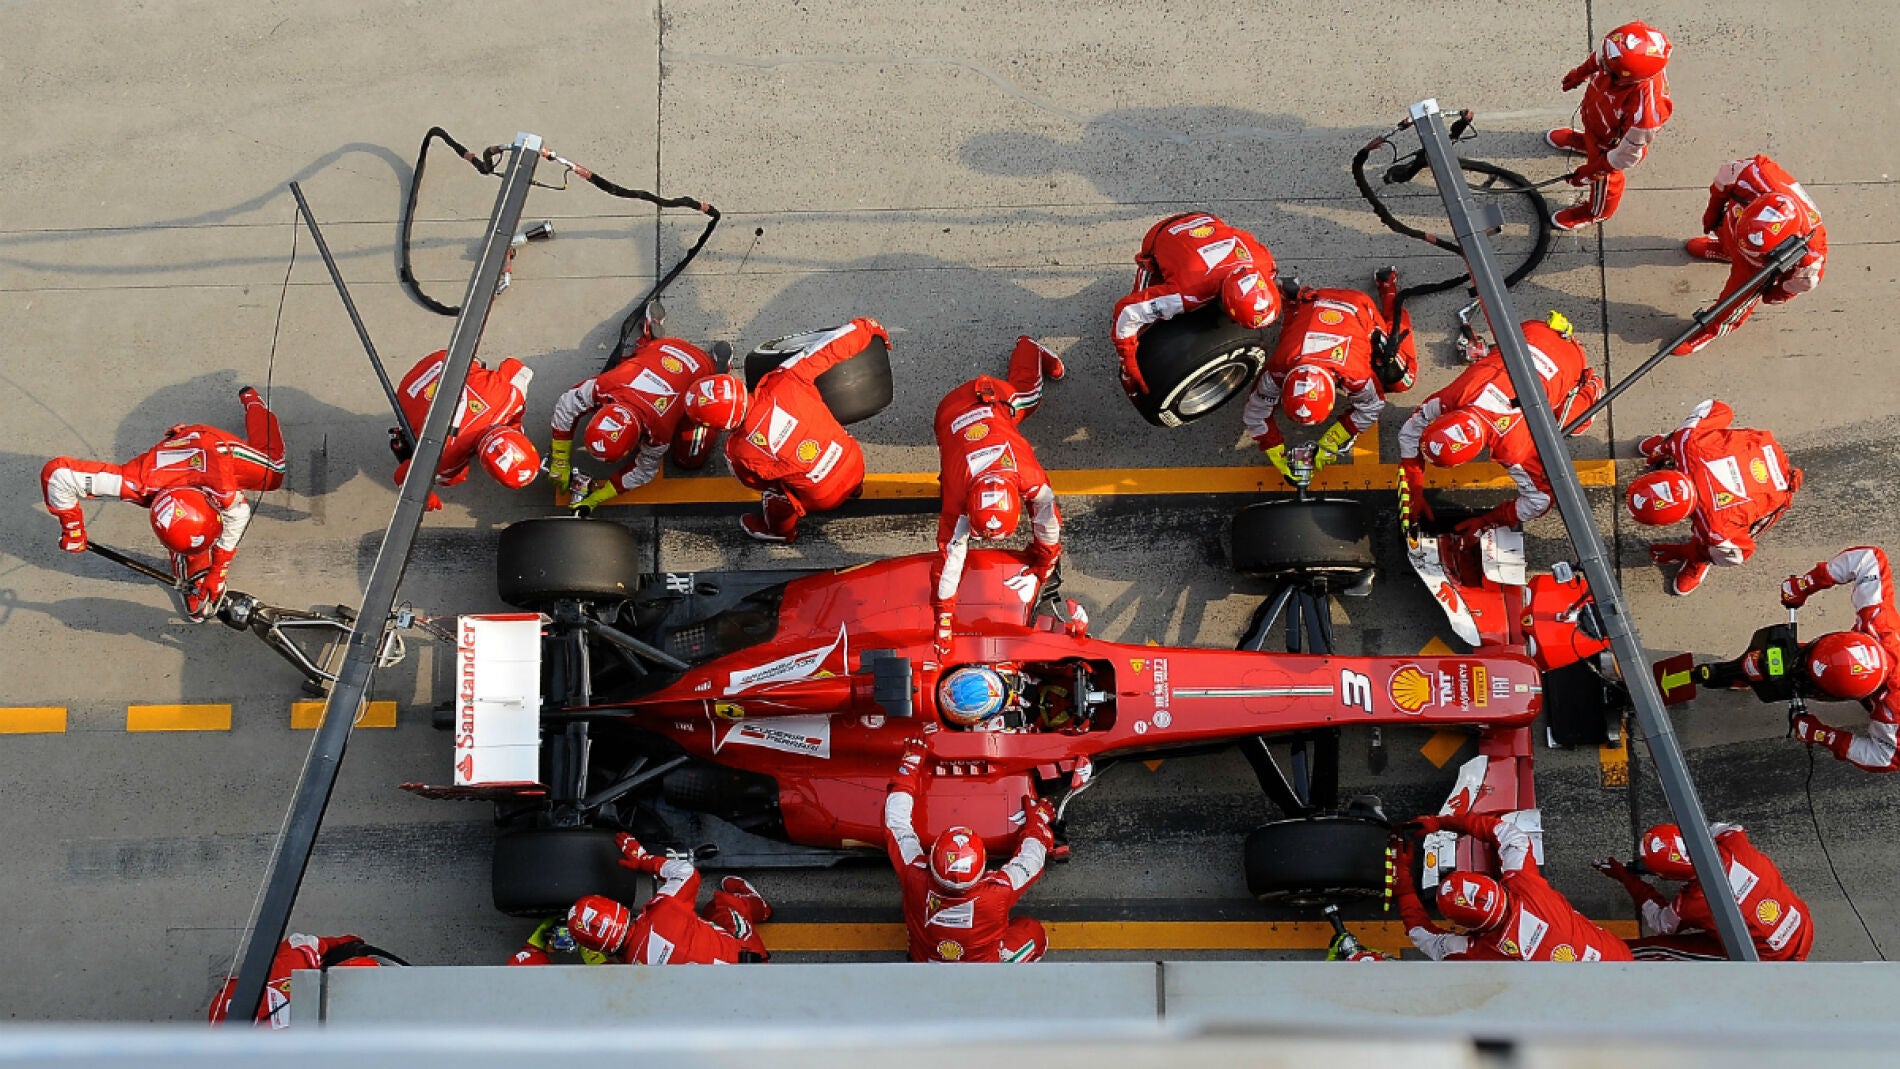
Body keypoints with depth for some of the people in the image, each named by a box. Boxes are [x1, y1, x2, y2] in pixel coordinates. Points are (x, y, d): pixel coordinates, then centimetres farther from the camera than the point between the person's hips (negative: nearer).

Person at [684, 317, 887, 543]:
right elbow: (833, 344, -15)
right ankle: (853, 489, 56)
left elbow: (757, 482, 1)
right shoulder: (784, 381, -22)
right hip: (856, 464, 4)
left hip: (824, 498, -4)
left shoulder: (738, 452, -22)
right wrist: (867, 327, 2)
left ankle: (780, 529, 45)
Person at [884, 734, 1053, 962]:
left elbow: (896, 824, -18)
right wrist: (1037, 821, 2)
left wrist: (910, 765, -8)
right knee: (1034, 933, 15)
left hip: (924, 960, 2)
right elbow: (1031, 858, -18)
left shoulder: (916, 881, -34)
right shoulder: (997, 894, -39)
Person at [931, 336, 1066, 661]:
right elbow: (950, 556, -34)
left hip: (998, 399, 0)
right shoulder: (957, 498, -39)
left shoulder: (1029, 475, -39)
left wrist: (1044, 567, -7)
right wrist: (943, 620, -31)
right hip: (953, 411, 0)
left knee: (1026, 390, 31)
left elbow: (1047, 517, -20)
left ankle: (1029, 350, 56)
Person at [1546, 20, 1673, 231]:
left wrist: (1590, 171, -20)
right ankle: (1584, 143, 78)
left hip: (1612, 141, -5)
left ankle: (1596, 212, 60)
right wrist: (1580, 73, 12)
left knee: (1603, 177, 27)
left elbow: (1628, 154, -33)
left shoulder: (1645, 110, -52)